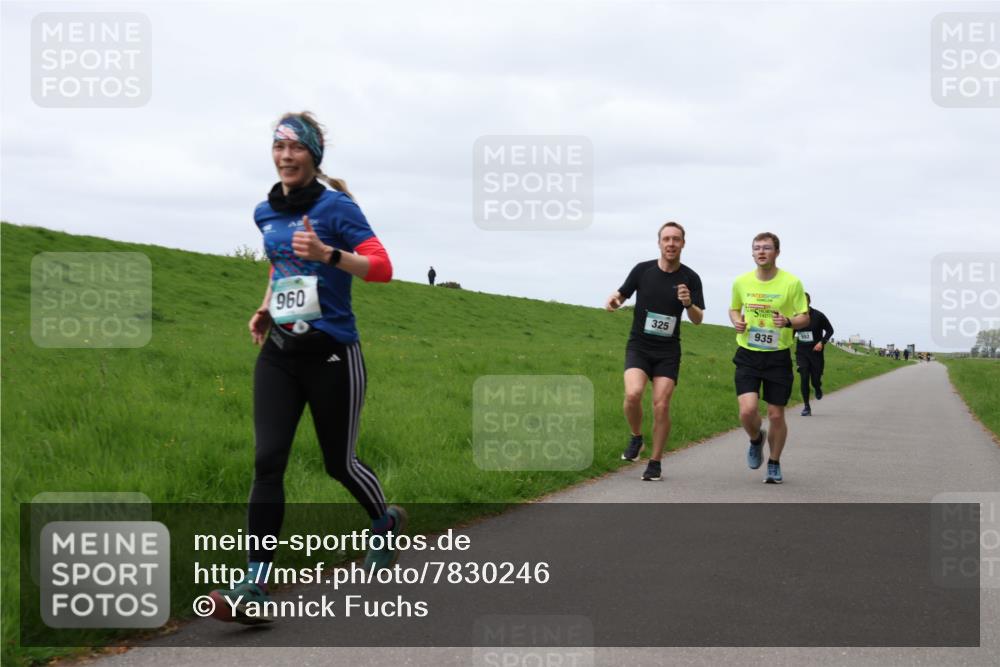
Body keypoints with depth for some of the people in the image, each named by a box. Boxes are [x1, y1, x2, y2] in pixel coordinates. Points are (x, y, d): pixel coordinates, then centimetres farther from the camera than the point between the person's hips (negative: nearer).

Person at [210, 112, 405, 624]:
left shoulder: (335, 207, -8)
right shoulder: (266, 212, 10)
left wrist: (327, 254, -30)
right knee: (267, 461, -9)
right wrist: (265, 308, 12)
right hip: (279, 354, 5)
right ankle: (254, 584, -12)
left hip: (332, 355, -5)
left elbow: (382, 267, -16)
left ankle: (386, 523, 41)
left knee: (339, 463, 8)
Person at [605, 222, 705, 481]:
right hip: (639, 346, 0)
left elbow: (698, 319, -1)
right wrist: (613, 299, -13)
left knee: (661, 405, -7)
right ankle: (636, 438, 6)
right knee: (633, 394, -23)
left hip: (668, 351, 0)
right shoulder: (642, 270, -2)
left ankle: (655, 462, 7)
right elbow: (622, 294, 11)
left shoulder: (690, 278, -2)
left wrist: (689, 304, -22)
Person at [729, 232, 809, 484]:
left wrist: (789, 322, -22)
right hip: (748, 355, 1)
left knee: (776, 415, 4)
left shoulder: (792, 283, -6)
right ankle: (756, 439, 20)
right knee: (747, 410, -15)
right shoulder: (741, 282, 2)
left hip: (778, 356, -1)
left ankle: (774, 464, 27)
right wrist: (736, 321, -4)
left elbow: (805, 317, 0)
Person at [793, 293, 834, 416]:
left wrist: (822, 342, -13)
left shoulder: (818, 316, -8)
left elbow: (830, 330, 1)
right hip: (801, 352, 2)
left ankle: (818, 389, 39)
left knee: (816, 380, 0)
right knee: (804, 378, -10)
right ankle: (806, 407, -2)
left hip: (816, 352, -2)